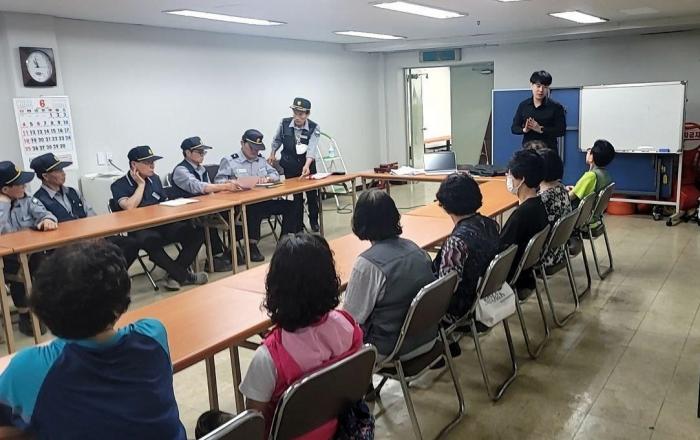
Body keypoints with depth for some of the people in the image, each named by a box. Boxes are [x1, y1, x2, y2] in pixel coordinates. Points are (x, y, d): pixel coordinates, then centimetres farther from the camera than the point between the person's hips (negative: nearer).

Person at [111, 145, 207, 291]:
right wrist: (141, 184, -7)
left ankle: (175, 275, -14)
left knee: (196, 232, -19)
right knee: (150, 241, -40)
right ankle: (184, 275, -25)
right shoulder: (119, 186, -2)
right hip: (140, 231, -5)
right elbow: (129, 207, -19)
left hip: (163, 225, 6)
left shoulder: (154, 178, 16)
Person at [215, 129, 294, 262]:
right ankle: (253, 246, -24)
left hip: (263, 201, 6)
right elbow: (218, 181, -6)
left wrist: (267, 178, -7)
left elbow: (275, 174, 17)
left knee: (289, 205, -9)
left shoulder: (261, 159, 21)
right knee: (255, 210, -39)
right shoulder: (229, 161, 3)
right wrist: (231, 182, -29)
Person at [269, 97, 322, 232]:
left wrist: (306, 166, -46)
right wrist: (272, 154, 17)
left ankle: (314, 222, 31)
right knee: (296, 196, 1)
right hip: (290, 165, 0)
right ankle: (298, 226, 11)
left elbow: (312, 149, -32)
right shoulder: (284, 123, -12)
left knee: (312, 194, 10)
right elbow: (277, 139, 10)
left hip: (308, 164, 0)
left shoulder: (314, 128, -19)